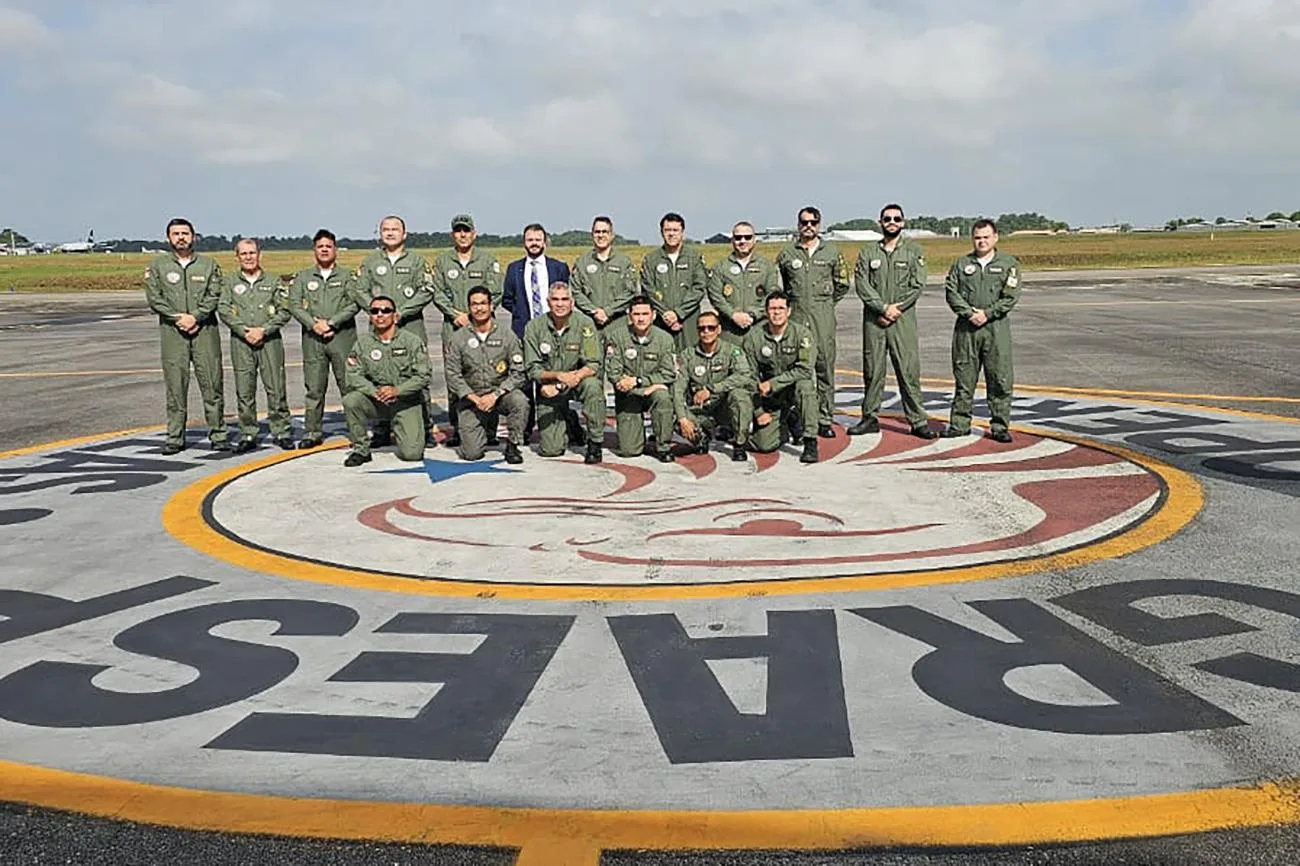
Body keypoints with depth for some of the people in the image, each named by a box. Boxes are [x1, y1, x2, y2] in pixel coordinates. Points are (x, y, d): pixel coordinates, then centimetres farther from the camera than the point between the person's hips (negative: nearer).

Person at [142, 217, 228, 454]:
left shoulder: (209, 265, 9)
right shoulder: (157, 266, 9)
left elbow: (214, 296, -1)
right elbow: (154, 298, 1)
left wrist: (195, 317, -13)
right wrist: (177, 318, -10)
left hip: (204, 329, 0)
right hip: (172, 331, 0)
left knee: (211, 383, 0)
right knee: (175, 386, 1)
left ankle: (219, 434, 6)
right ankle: (174, 437, 7)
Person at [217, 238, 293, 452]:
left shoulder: (273, 282, 10)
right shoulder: (229, 282, 11)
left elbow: (284, 312, 2)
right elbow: (223, 310, 1)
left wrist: (263, 330, -10)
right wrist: (244, 331, -10)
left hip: (269, 340, -1)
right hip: (240, 341, 1)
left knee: (276, 388, -2)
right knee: (244, 391, 2)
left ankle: (282, 432, 6)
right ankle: (248, 435, 9)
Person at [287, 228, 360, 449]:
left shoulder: (346, 276, 6)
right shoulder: (303, 277, 12)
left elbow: (355, 304, -4)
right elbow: (294, 305, 4)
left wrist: (331, 322, -13)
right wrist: (313, 324, -10)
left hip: (342, 335, -2)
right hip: (312, 338, 2)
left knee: (349, 385, -1)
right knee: (314, 388, 4)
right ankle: (312, 432, 10)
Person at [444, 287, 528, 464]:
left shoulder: (507, 336, 0)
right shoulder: (457, 339, 0)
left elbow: (518, 373, -5)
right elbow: (452, 375, -2)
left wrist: (494, 395, -16)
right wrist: (474, 398, -14)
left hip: (500, 393, 0)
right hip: (470, 398, 0)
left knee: (520, 401, -35)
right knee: (472, 453, -13)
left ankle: (513, 445, -11)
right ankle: (488, 428, 24)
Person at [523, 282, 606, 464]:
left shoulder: (585, 324, -11)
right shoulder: (534, 327, -9)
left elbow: (593, 366, -15)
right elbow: (533, 370, -7)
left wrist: (560, 385, -25)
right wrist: (558, 375, -26)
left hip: (577, 381, 0)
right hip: (548, 389, 1)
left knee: (592, 386, -38)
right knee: (550, 449, -9)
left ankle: (595, 443, -19)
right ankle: (568, 421, 27)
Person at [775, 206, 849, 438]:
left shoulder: (832, 252, 8)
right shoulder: (787, 253, 7)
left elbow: (842, 285, 14)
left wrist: (826, 303, 11)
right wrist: (787, 304, 11)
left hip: (824, 317, 0)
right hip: (795, 316, 0)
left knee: (825, 365, 0)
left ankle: (825, 419, 6)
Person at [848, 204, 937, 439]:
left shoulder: (913, 250, 5)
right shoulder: (868, 252, 9)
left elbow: (917, 285, -2)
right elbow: (861, 285, 0)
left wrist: (896, 309, -11)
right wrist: (884, 308, -11)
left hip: (903, 319, -2)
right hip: (873, 319, 2)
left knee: (909, 370, -4)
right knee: (872, 370, 6)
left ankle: (918, 421, 0)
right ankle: (870, 418, 16)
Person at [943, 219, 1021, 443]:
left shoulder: (1008, 264, 7)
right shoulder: (961, 264, 11)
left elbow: (1011, 296, -2)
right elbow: (951, 291, 2)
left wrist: (987, 313, -12)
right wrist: (970, 313, -11)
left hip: (996, 327, -1)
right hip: (966, 327, 1)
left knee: (1000, 380, -2)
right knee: (964, 378, 5)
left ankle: (1000, 427, 5)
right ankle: (959, 424, 13)